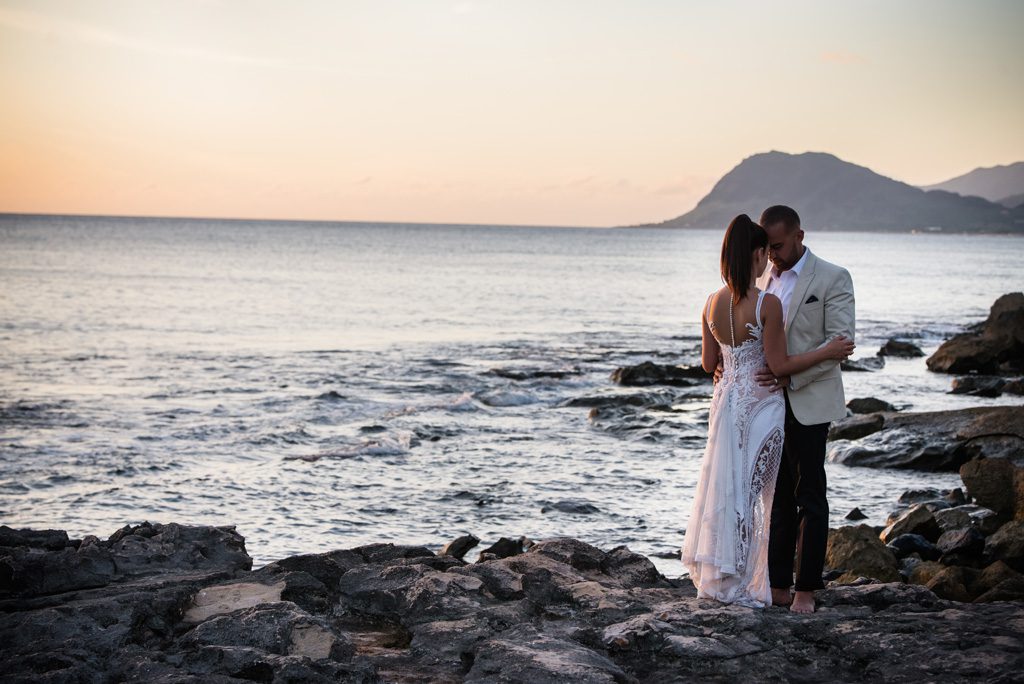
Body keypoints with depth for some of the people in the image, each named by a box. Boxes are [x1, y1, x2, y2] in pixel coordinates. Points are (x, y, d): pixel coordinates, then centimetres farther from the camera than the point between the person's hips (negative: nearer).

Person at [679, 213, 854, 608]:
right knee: (754, 489, 5)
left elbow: (708, 364, 9)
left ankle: (713, 575, 24)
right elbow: (779, 367, -15)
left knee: (723, 485, 15)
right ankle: (739, 585, 11)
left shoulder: (712, 304, 0)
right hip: (761, 404, -6)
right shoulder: (768, 304, -18)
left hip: (725, 400, 6)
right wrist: (827, 352, -7)